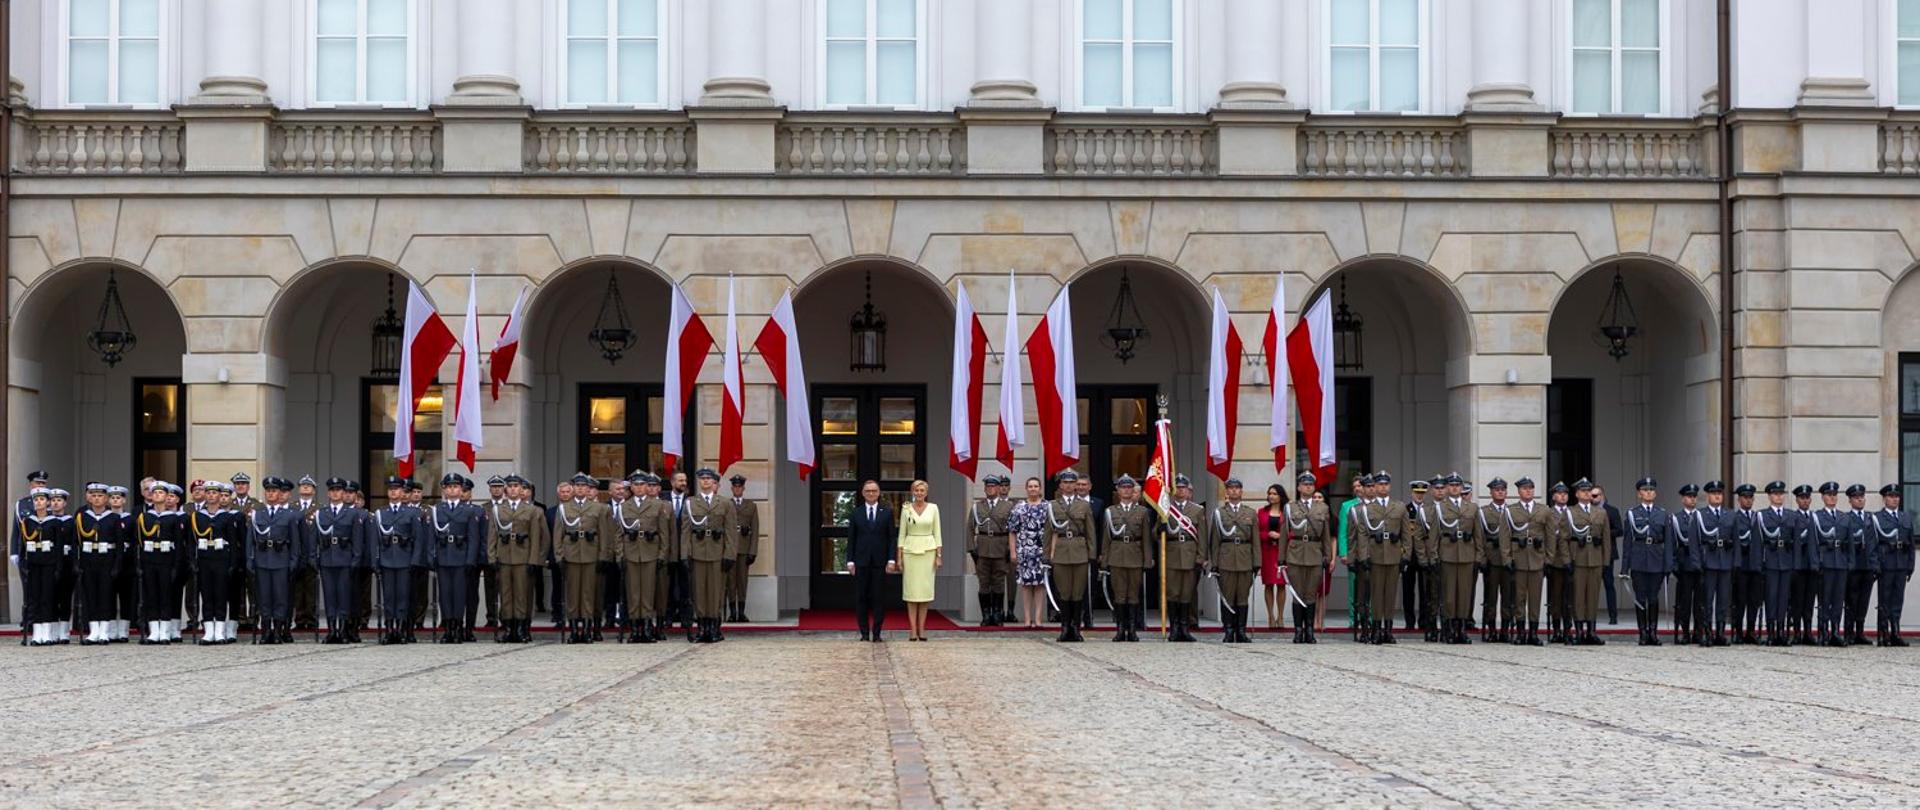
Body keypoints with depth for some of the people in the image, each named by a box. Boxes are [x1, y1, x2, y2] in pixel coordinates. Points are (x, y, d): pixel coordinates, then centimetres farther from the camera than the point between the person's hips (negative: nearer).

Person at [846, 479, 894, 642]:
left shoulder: (887, 512, 7)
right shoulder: (856, 513, 8)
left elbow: (892, 538, 4)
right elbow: (851, 539, 7)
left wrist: (891, 560, -6)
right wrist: (850, 561, -2)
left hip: (880, 562, -1)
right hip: (861, 562, 1)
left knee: (878, 598, -1)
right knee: (861, 598, 1)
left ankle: (876, 633, 3)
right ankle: (864, 633, 6)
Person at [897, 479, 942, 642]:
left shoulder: (933, 508, 4)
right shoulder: (906, 509, 4)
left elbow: (937, 533, 4)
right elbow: (902, 534, 5)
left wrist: (938, 555, -2)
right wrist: (899, 556, -1)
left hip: (928, 550, 0)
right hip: (910, 550, 0)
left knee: (925, 589, 0)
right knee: (911, 590, -2)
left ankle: (921, 628, 6)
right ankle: (912, 630, 0)